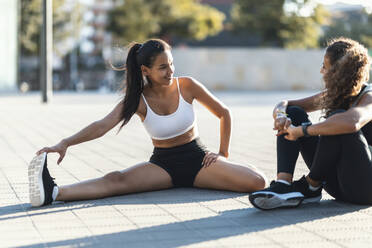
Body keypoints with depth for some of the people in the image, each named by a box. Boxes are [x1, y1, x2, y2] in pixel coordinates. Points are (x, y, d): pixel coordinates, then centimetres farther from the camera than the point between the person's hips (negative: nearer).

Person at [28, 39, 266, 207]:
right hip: (163, 164, -1)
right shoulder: (138, 100, -9)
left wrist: (223, 154, 2)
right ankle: (53, 193, -45)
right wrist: (65, 143, -38)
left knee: (257, 182, -21)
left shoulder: (187, 86, -8)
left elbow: (224, 113, 5)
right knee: (116, 180, -31)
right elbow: (102, 126, -22)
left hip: (196, 158, 1)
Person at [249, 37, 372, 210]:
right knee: (293, 113, -1)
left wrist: (302, 131, -30)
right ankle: (283, 184, -22)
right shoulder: (332, 96, 9)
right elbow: (283, 105, 11)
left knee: (338, 116, -30)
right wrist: (280, 115, -16)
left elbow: (352, 122, -41)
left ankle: (311, 186, -15)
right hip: (336, 182, 8)